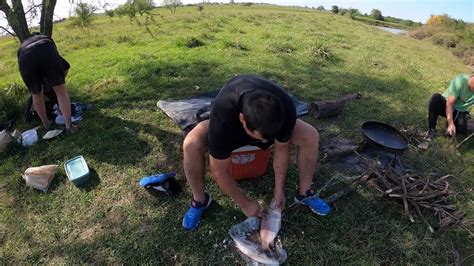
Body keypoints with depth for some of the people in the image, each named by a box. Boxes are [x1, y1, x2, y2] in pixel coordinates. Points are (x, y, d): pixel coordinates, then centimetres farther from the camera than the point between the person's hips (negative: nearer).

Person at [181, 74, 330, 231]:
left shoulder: (286, 109, -36)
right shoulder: (222, 116, -43)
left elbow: (281, 148, -17)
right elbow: (219, 171, -31)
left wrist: (279, 189, -13)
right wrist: (244, 204, -22)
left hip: (267, 122, 2)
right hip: (230, 126, -2)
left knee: (311, 137, -20)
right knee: (191, 144, -32)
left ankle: (304, 193, 2)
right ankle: (200, 200, -7)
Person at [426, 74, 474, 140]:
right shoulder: (460, 80, -24)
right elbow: (450, 103, -24)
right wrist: (450, 124, -29)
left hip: (461, 113, 2)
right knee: (436, 97, -35)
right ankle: (431, 130, -25)